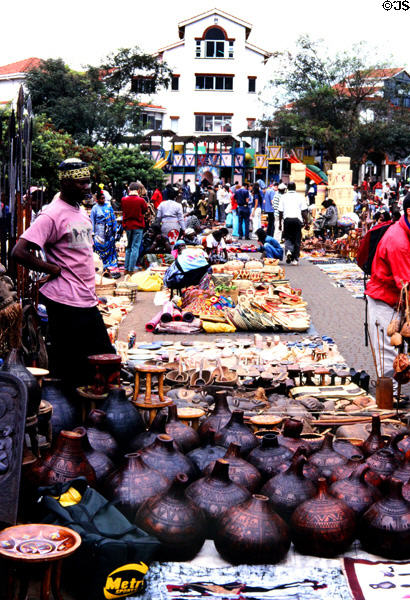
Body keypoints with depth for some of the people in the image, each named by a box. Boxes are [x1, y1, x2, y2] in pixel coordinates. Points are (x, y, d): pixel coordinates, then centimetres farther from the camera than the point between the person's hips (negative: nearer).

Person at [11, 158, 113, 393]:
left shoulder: (81, 211, 14)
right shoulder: (52, 215, -14)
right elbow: (19, 252, -23)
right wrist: (53, 270, -15)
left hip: (88, 301, 9)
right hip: (65, 303, -9)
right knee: (69, 367, -1)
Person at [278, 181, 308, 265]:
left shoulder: (283, 197, 6)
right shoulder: (300, 196, 5)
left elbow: (280, 211, 5)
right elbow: (304, 211, 2)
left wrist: (280, 223, 12)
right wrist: (306, 223, 6)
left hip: (287, 218, 0)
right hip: (297, 219, 0)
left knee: (287, 237, 11)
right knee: (297, 239, 6)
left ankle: (288, 250, -17)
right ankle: (295, 259, 4)